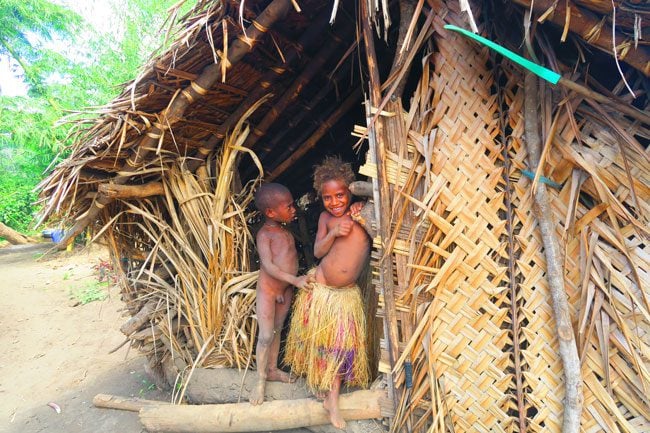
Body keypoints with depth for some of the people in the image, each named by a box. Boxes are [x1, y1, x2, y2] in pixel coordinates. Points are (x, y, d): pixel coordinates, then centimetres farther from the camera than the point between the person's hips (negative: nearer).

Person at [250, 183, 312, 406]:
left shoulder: (284, 229, 3)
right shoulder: (264, 234, -18)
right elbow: (268, 265, -26)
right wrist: (295, 280, -29)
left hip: (286, 288, 7)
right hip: (267, 290, -7)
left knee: (277, 330, 20)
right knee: (265, 336, 1)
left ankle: (272, 369, 38)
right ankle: (261, 380, 19)